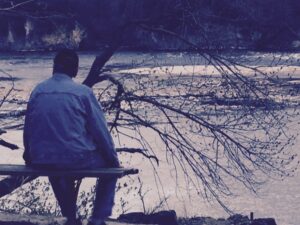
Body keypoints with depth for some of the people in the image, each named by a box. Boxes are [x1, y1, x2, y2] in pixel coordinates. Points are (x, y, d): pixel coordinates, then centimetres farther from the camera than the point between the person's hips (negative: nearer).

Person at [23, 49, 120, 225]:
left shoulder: (38, 91, 5)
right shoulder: (83, 92, -7)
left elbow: (28, 129, 12)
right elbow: (101, 130, -5)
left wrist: (30, 157, 28)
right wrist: (113, 159, 9)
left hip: (42, 162, 4)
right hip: (77, 158, -4)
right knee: (110, 167, 23)